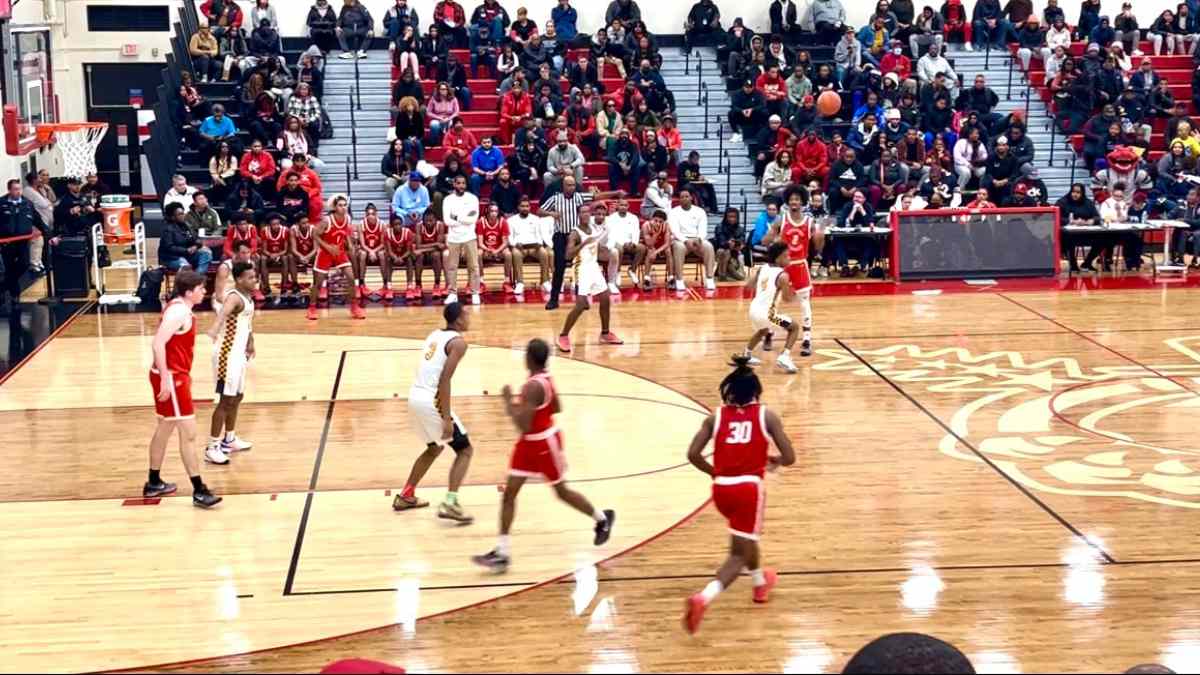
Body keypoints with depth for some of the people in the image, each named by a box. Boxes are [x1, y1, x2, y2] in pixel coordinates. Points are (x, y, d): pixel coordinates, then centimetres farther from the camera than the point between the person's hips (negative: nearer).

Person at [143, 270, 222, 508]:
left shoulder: (180, 307, 11)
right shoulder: (179, 311, -20)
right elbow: (158, 344, -27)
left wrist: (184, 374, 21)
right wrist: (166, 379, -27)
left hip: (175, 375, 11)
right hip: (171, 377, -11)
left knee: (165, 429, 20)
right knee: (188, 433, -7)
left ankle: (153, 483, 32)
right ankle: (199, 491, -4)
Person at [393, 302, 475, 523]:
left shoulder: (435, 335, 17)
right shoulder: (458, 341, -8)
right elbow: (445, 379, -17)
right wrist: (447, 419, -19)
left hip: (415, 396, 8)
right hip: (431, 400, -8)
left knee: (435, 447, 29)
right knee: (465, 450, 3)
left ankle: (406, 496, 34)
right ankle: (449, 503, -12)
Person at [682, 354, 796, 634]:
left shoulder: (716, 416, 6)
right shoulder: (766, 415, 2)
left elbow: (693, 454, -2)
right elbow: (789, 458, -1)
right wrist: (773, 461, 22)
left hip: (721, 488, 4)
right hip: (749, 487, -4)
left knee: (745, 537, 33)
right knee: (739, 554, 0)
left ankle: (760, 582, 52)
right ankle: (704, 597, -24)